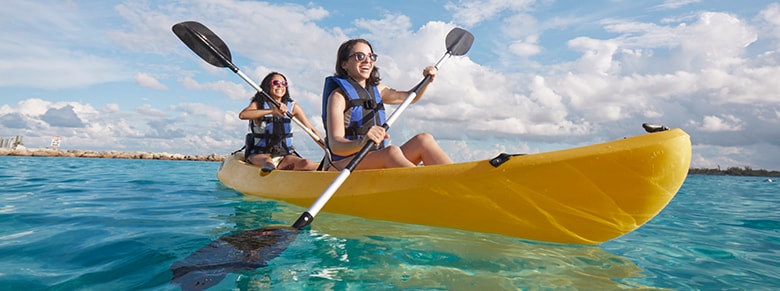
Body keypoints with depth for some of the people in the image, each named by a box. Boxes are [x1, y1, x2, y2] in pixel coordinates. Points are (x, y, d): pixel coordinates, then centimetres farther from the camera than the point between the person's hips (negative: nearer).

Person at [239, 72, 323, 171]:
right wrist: (272, 110, -29)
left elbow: (312, 129, 7)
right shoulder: (258, 104, 2)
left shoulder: (292, 107, 8)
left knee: (306, 164, -26)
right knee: (267, 161, -36)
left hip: (284, 155, 2)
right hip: (259, 155, -2)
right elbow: (242, 115, -21)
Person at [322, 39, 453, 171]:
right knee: (392, 151, -35)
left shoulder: (376, 89, 16)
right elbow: (335, 145, -20)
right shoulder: (338, 95, -7)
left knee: (424, 140, -15)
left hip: (376, 162, 7)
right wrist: (361, 142, -41)